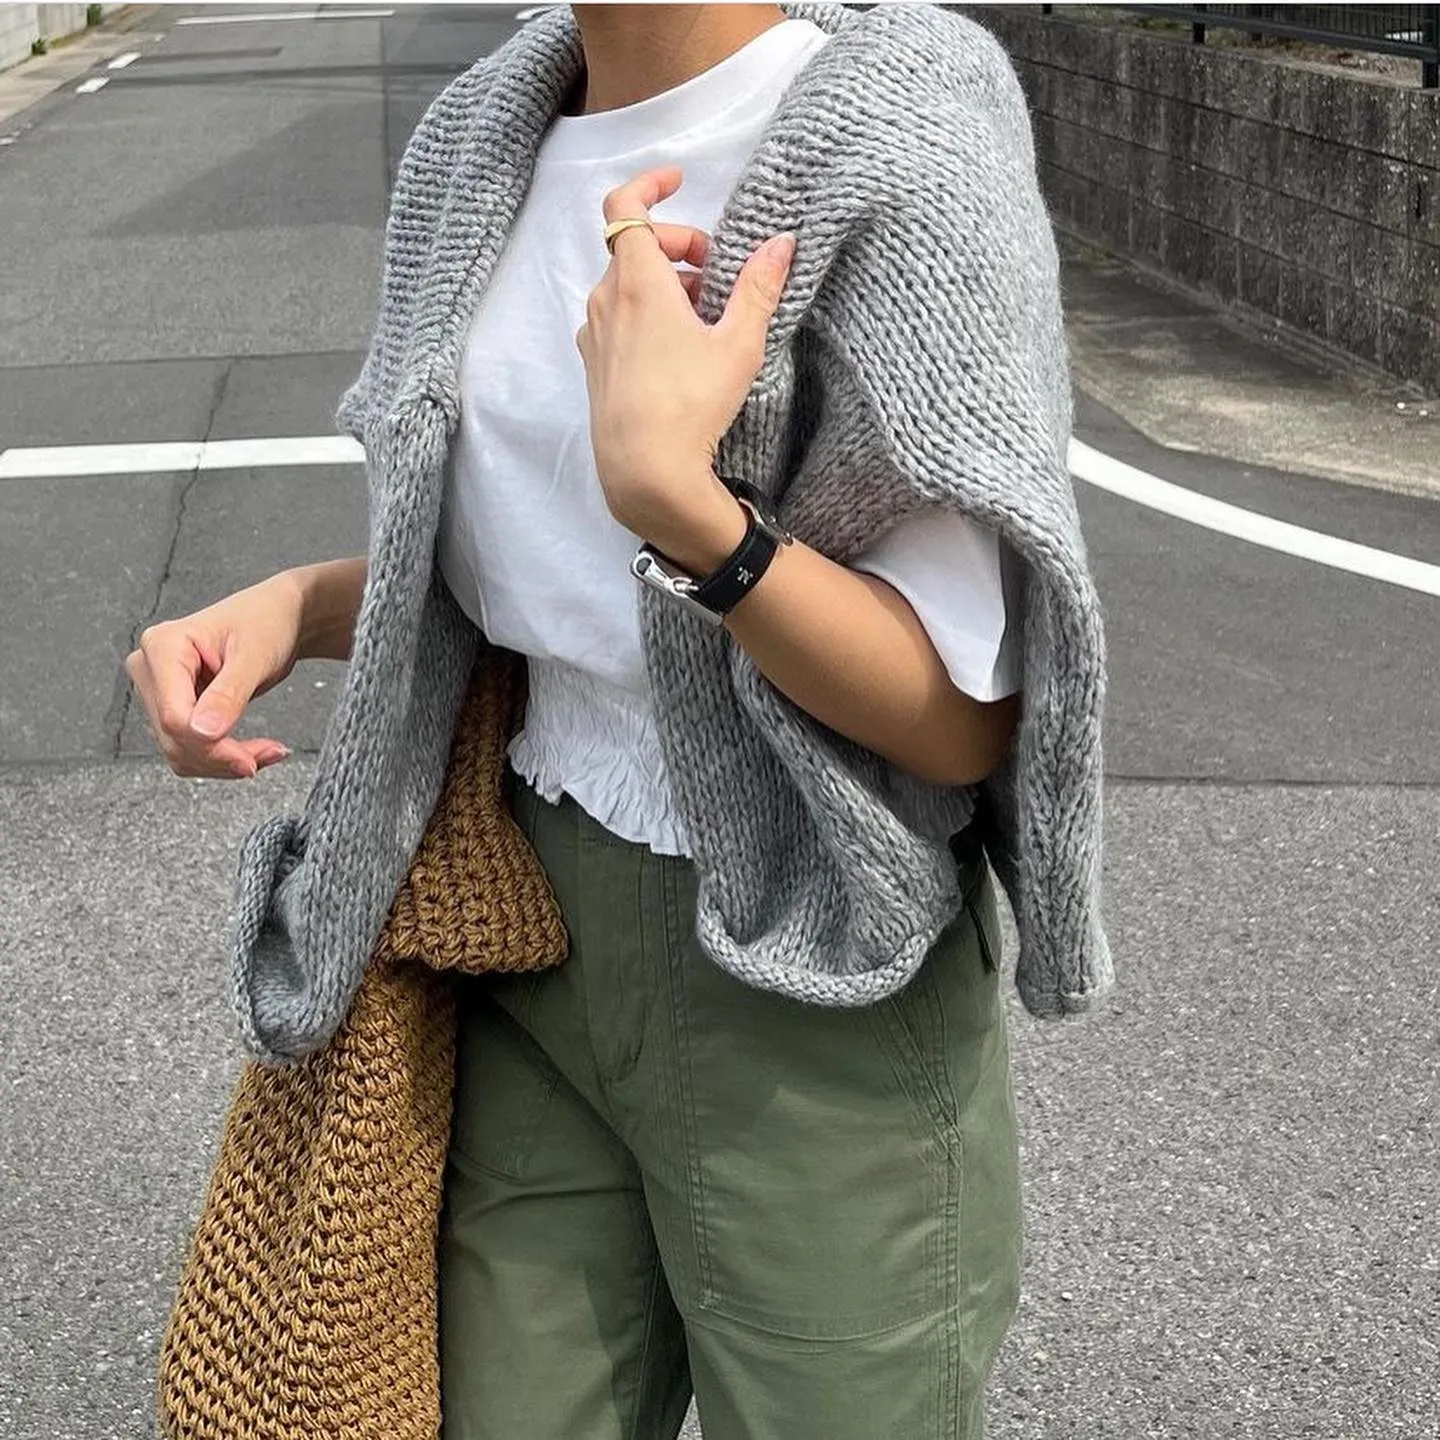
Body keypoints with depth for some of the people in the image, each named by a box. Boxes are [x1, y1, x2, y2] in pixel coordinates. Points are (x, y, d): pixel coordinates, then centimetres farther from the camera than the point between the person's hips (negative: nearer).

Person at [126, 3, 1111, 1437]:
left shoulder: (896, 152, -18)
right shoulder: (495, 139, 2)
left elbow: (968, 723, -17)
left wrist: (668, 486, -30)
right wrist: (292, 605, -3)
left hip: (814, 987, -5)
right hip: (542, 940, 6)